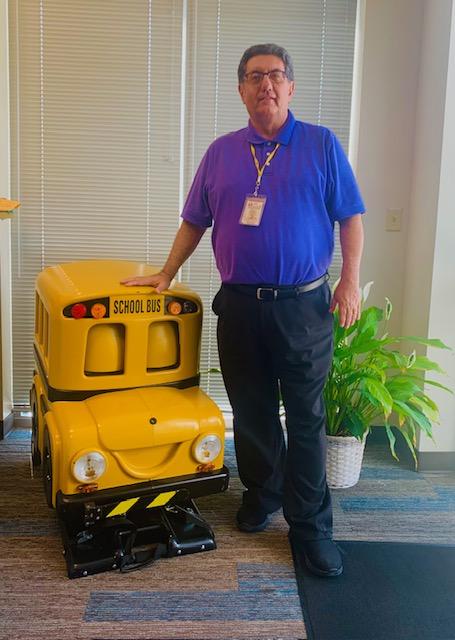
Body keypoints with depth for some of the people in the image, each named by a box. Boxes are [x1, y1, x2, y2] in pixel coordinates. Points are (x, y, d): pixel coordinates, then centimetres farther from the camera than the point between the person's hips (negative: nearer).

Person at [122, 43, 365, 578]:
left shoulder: (322, 145, 3)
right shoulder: (221, 153, 9)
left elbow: (350, 217, 2)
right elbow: (195, 222, 15)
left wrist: (350, 282, -7)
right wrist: (167, 274, 11)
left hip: (304, 305, -2)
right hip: (239, 306, 3)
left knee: (306, 418, 2)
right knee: (251, 412, 12)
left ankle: (310, 526, 14)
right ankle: (261, 493, 34)